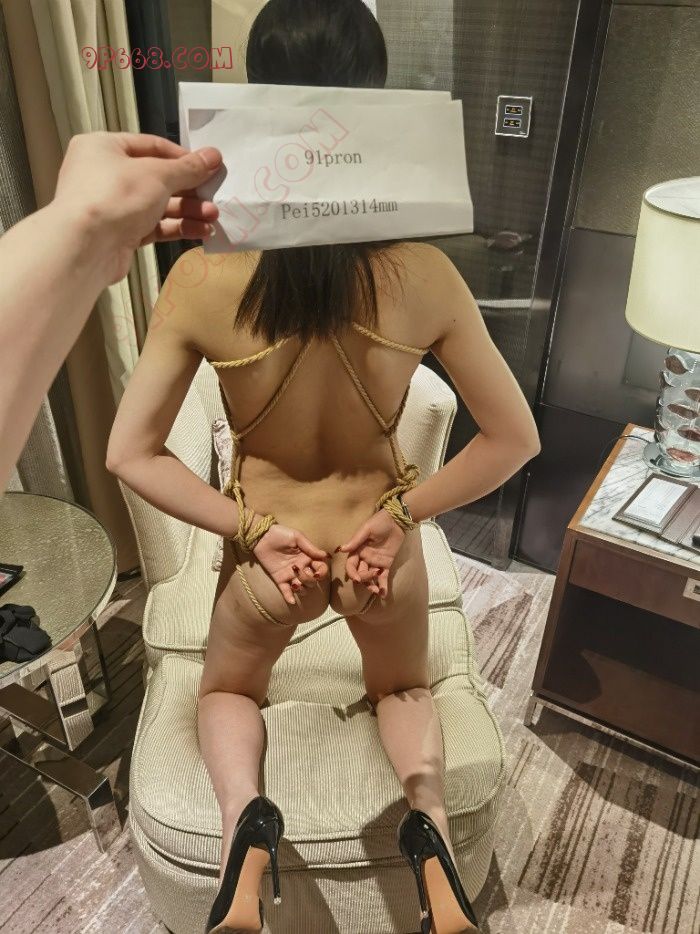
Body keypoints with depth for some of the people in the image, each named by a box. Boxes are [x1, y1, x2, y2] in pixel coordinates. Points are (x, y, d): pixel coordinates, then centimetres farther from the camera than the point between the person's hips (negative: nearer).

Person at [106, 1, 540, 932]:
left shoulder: (202, 279, -20)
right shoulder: (424, 275, -19)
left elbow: (129, 454, -12)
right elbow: (516, 439, -10)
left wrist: (252, 529, -7)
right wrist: (403, 513, -6)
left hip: (266, 555, 0)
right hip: (382, 550, 1)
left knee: (227, 690, 33)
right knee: (403, 687, 35)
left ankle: (244, 819, 6)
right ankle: (430, 821, 8)